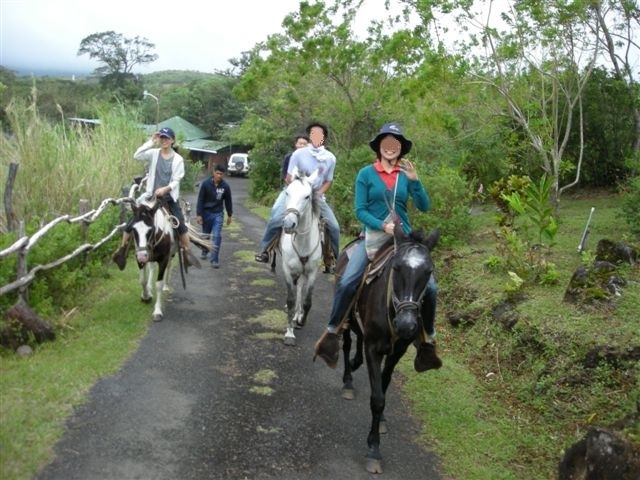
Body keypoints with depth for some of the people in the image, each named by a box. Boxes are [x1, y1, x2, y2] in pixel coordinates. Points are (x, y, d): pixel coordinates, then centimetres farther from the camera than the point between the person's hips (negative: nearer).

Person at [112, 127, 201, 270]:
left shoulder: (178, 159, -3)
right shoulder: (154, 153, -1)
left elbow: (176, 181, -6)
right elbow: (136, 156, -17)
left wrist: (165, 189, -23)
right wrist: (151, 142, -18)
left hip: (169, 197, -1)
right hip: (151, 195, 1)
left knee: (181, 224, -11)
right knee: (132, 221, -2)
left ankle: (187, 252, 1)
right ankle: (122, 249, 14)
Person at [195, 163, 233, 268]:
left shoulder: (225, 186, -6)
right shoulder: (206, 184, -10)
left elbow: (228, 201, 6)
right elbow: (200, 200, -7)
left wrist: (229, 215, 11)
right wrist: (199, 214, -10)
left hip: (218, 214, 0)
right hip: (206, 213, 0)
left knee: (217, 236, -10)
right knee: (205, 234, 16)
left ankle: (214, 259, -6)